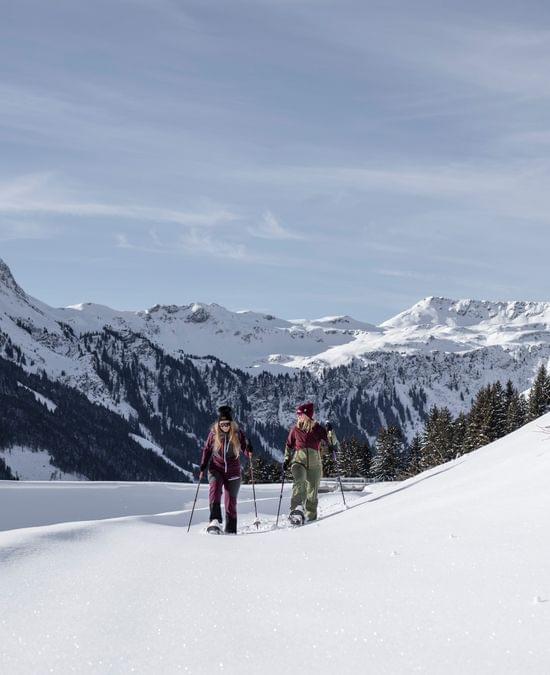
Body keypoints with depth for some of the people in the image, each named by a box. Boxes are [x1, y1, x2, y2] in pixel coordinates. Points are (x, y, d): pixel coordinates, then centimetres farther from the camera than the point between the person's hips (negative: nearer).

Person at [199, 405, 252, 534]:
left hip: (233, 471, 1)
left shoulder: (237, 434, -3)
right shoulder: (214, 433, -2)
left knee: (231, 501, 3)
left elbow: (245, 447, 5)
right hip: (216, 469, 0)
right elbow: (207, 450, 9)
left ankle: (231, 530, 15)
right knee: (214, 488, -29)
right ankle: (215, 521, -40)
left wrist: (249, 452, -18)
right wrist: (202, 467, 2)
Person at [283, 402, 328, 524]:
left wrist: (324, 444, -18)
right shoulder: (295, 429, 7)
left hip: (314, 463, 0)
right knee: (300, 482, -28)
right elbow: (289, 445, 19)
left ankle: (310, 515, 24)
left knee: (312, 491, 6)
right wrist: (287, 459, 10)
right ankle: (297, 509, -40)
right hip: (299, 460, 0)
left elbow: (325, 448, 4)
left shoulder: (318, 429, 2)